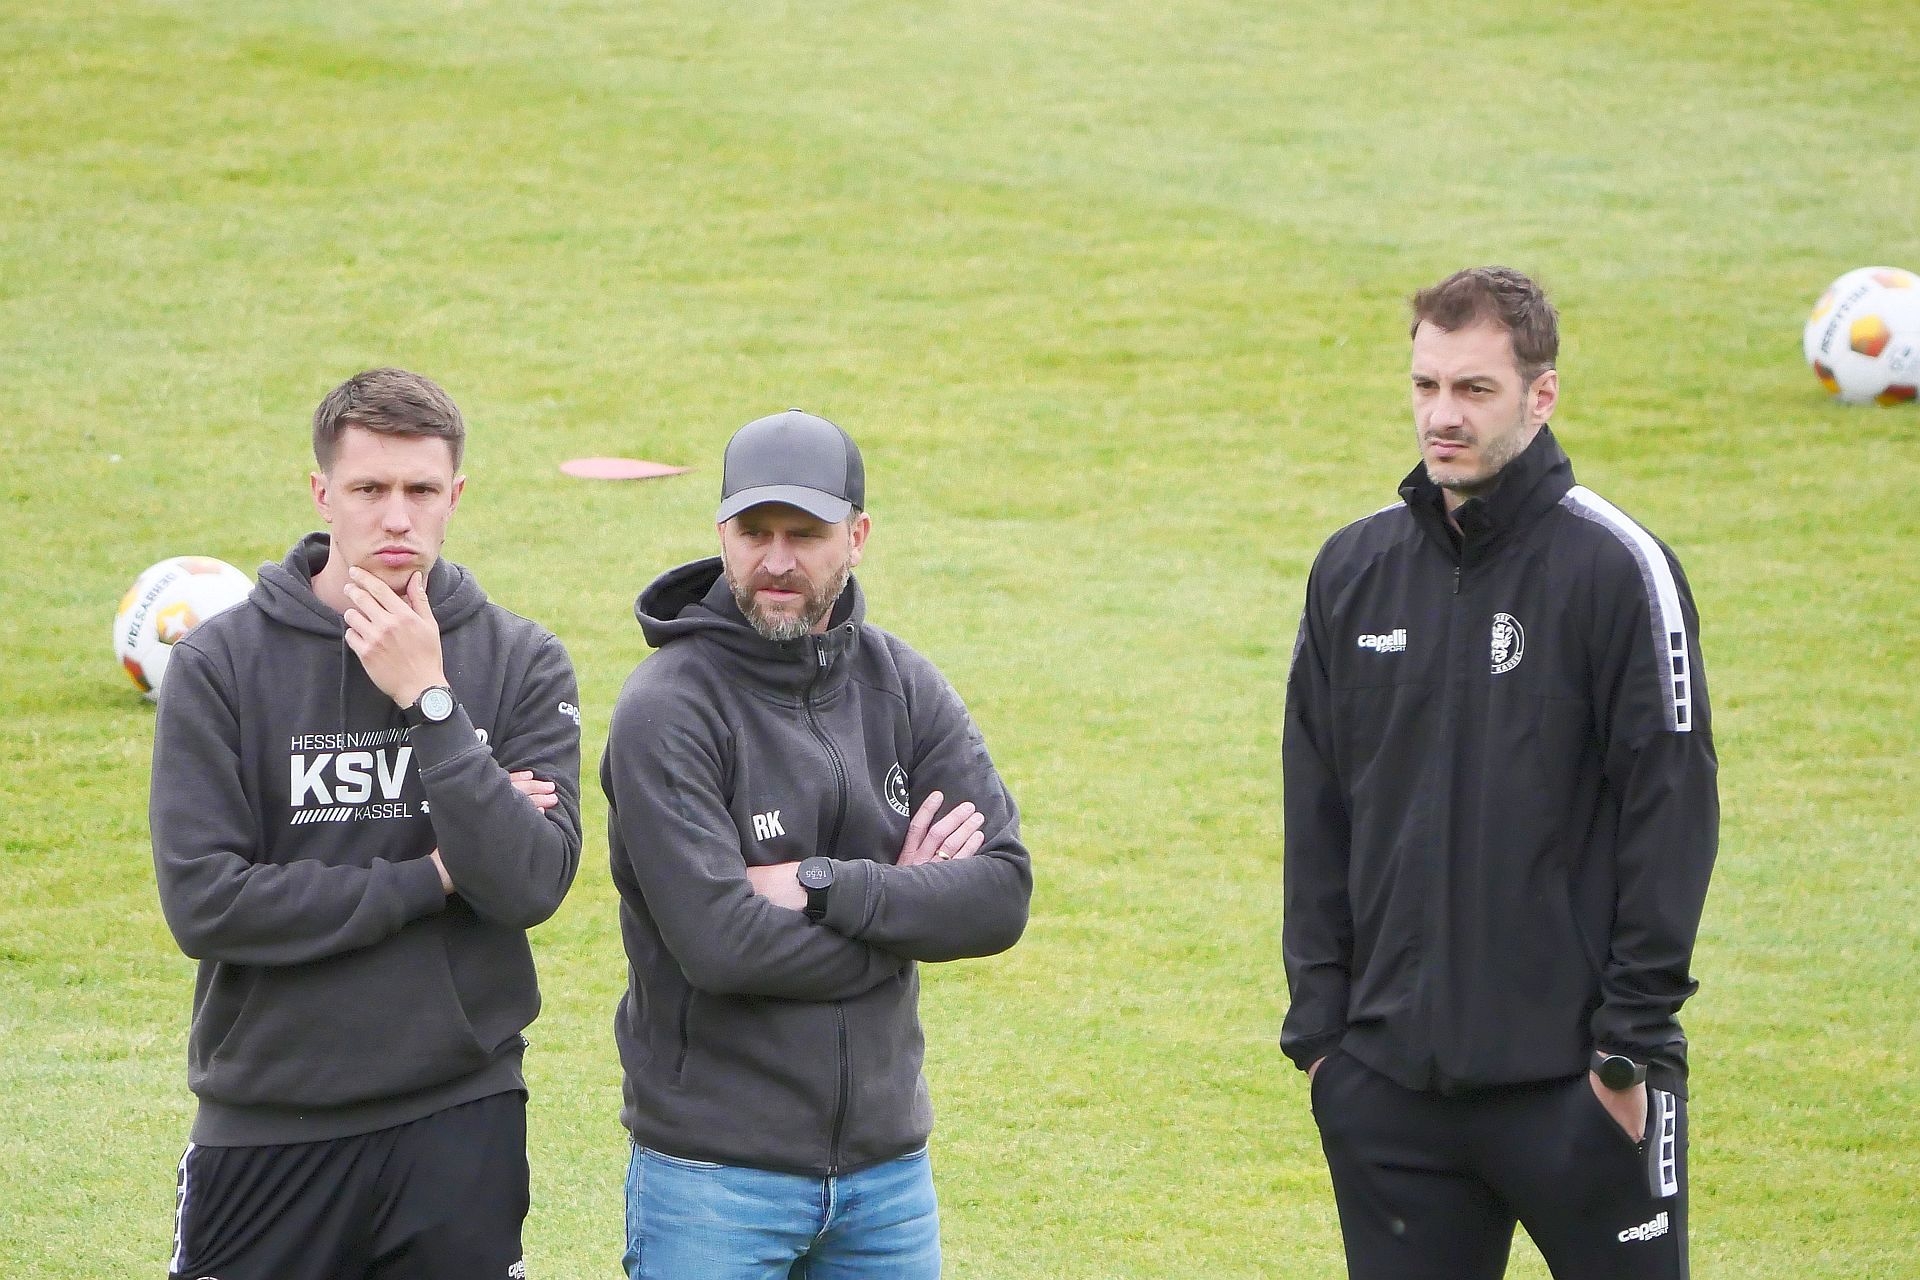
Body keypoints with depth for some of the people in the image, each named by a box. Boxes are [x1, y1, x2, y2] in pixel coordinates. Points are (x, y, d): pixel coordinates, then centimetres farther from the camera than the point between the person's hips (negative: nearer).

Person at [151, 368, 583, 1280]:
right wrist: (433, 877, -10)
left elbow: (531, 884, -12)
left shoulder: (521, 663, 1)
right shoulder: (223, 663, -4)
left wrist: (428, 698, -16)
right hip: (267, 1126, -1)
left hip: (459, 1129, 1)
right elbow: (202, 901, -13)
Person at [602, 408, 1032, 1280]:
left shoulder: (903, 689, 5)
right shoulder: (667, 710, -11)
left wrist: (822, 886, -17)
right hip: (714, 1174, -5)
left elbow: (1002, 894, -6)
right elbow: (718, 941, -21)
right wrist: (899, 901, -9)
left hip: (887, 1166, 5)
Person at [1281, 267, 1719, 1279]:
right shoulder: (1354, 571, 8)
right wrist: (1317, 1023, 7)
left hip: (1573, 1078, -4)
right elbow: (1316, 815, 12)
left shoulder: (1616, 568, -7)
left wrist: (1633, 1038, -11)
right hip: (1390, 1079, 4)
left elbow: (1672, 808, -8)